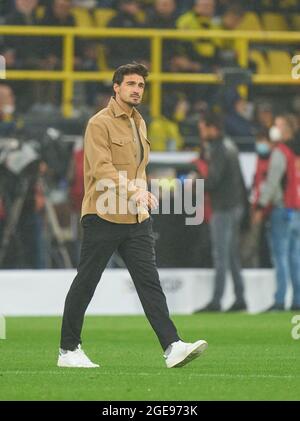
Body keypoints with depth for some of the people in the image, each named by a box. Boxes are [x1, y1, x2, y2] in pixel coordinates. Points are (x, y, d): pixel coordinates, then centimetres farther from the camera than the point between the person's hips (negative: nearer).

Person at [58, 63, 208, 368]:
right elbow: (102, 168, -21)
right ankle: (68, 350, 12)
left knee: (149, 281, -3)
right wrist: (134, 191, -31)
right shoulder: (100, 123, -9)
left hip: (136, 218, 7)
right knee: (85, 284, 2)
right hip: (103, 217, -7)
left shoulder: (139, 123, 17)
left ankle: (172, 347, -13)